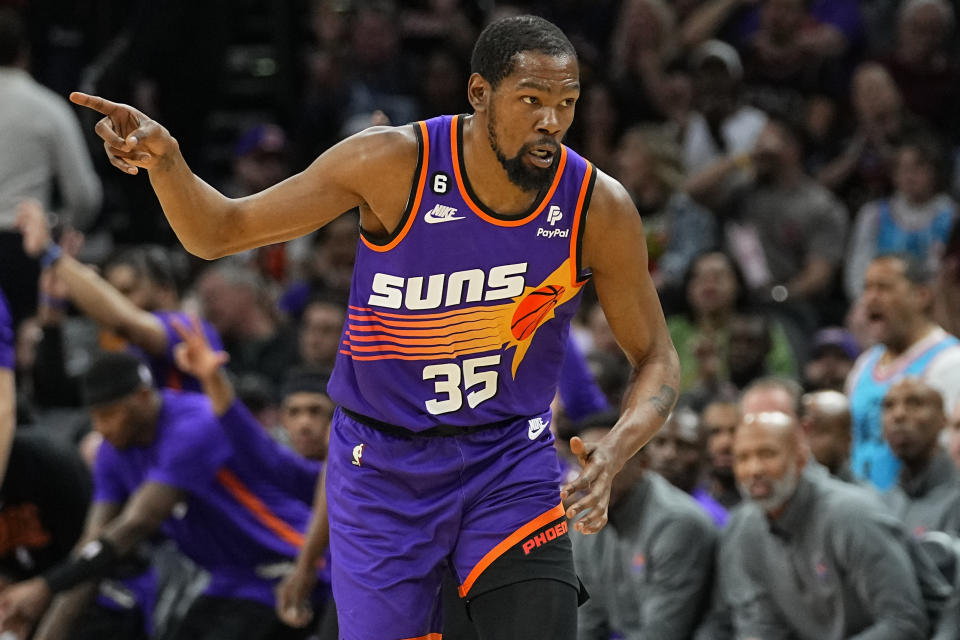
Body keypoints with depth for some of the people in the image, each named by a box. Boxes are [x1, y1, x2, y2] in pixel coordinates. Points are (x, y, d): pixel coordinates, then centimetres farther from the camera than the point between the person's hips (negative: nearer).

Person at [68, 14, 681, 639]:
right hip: (383, 468, -1)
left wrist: (614, 454, -21)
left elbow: (656, 359, -1)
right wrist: (164, 159, -31)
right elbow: (219, 232, -10)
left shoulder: (598, 206, -14)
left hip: (511, 463, 1)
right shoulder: (395, 163, -18)